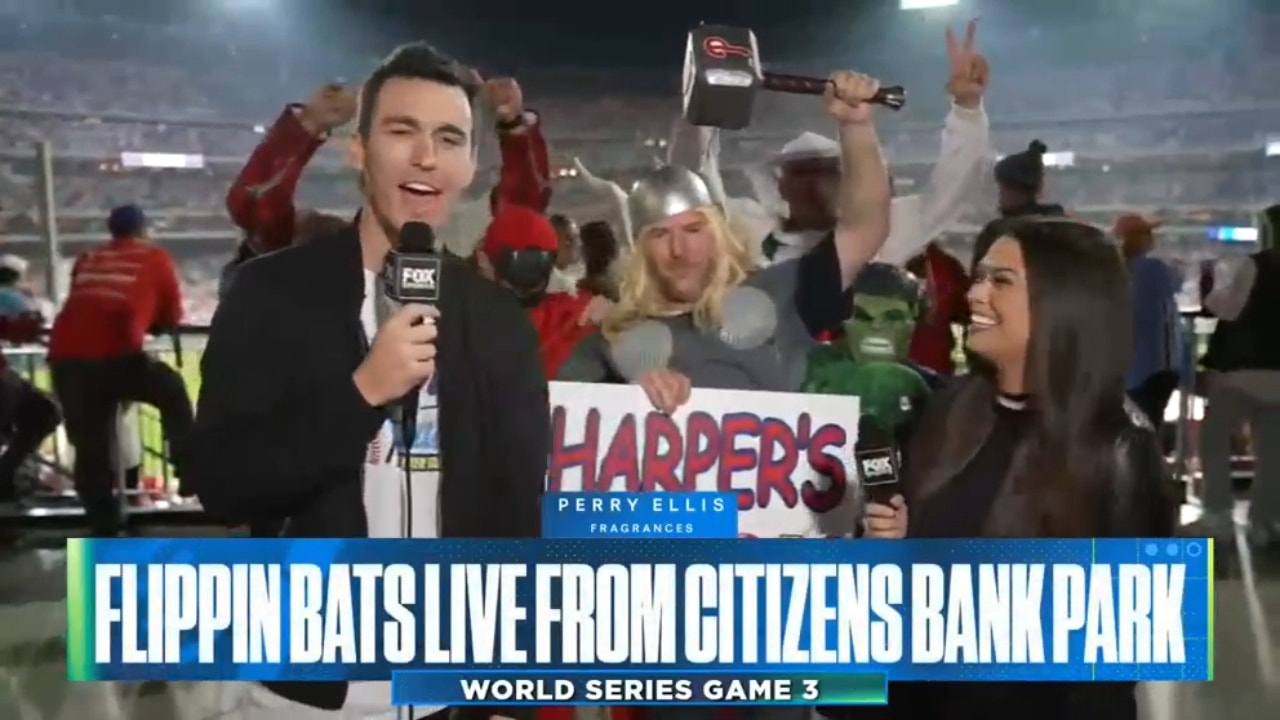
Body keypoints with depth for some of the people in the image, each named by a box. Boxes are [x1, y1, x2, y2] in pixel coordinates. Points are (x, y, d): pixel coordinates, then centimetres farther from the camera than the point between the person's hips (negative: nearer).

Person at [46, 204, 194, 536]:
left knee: (90, 449, 13)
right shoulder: (154, 258, 14)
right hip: (115, 355, -4)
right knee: (173, 392, 24)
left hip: (65, 358, 4)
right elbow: (172, 317, 20)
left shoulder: (87, 259, 24)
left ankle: (104, 529, 18)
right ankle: (188, 471, 21)